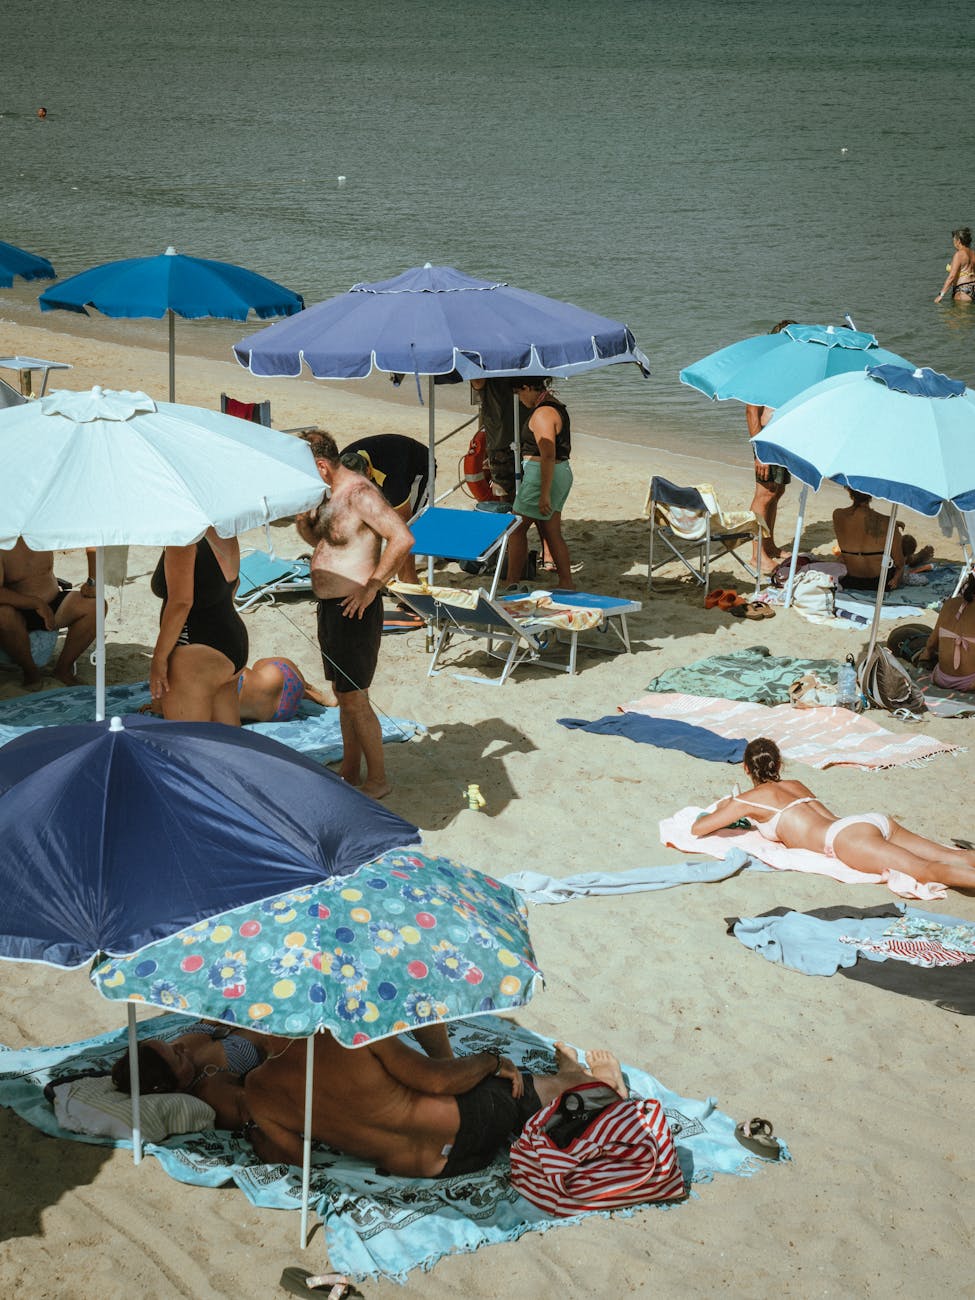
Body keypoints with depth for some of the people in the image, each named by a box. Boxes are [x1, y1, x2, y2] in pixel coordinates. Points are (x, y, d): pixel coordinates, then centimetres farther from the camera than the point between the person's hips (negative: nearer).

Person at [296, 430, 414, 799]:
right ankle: (350, 772, 29)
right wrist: (301, 516, 2)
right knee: (344, 694, 17)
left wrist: (371, 587, -24)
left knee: (354, 699, -2)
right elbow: (317, 538, 25)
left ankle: (377, 780, 10)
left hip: (354, 612, -10)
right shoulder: (329, 494, 10)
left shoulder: (360, 494, -20)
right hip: (329, 607, 10)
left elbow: (402, 538, -29)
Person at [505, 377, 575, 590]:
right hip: (561, 472, 10)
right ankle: (567, 584, 11)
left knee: (516, 529, 0)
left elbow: (548, 456, -24)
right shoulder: (556, 406, 13)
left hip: (543, 475, -10)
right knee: (552, 533, 11)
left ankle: (512, 584, 3)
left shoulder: (542, 413, -18)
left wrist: (544, 494, -25)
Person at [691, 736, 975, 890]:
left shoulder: (749, 799, 13)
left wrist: (722, 809, 38)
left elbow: (698, 828, 16)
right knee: (950, 856, -10)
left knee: (928, 869, -29)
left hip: (848, 836, -7)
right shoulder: (796, 786, 34)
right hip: (876, 821, 7)